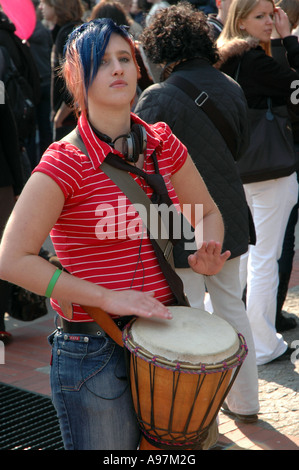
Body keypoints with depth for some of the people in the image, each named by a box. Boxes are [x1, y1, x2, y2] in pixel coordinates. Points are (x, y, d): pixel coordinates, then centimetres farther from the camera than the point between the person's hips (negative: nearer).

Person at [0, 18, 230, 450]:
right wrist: (109, 298, -20)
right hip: (93, 351, -5)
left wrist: (205, 254, -7)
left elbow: (207, 213, 16)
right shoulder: (65, 162, -15)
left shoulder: (162, 144, 2)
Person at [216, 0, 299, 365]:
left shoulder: (228, 59, 7)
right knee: (264, 259, -1)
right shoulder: (255, 62, -20)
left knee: (241, 252, 20)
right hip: (270, 171, -9)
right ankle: (263, 345, 8)